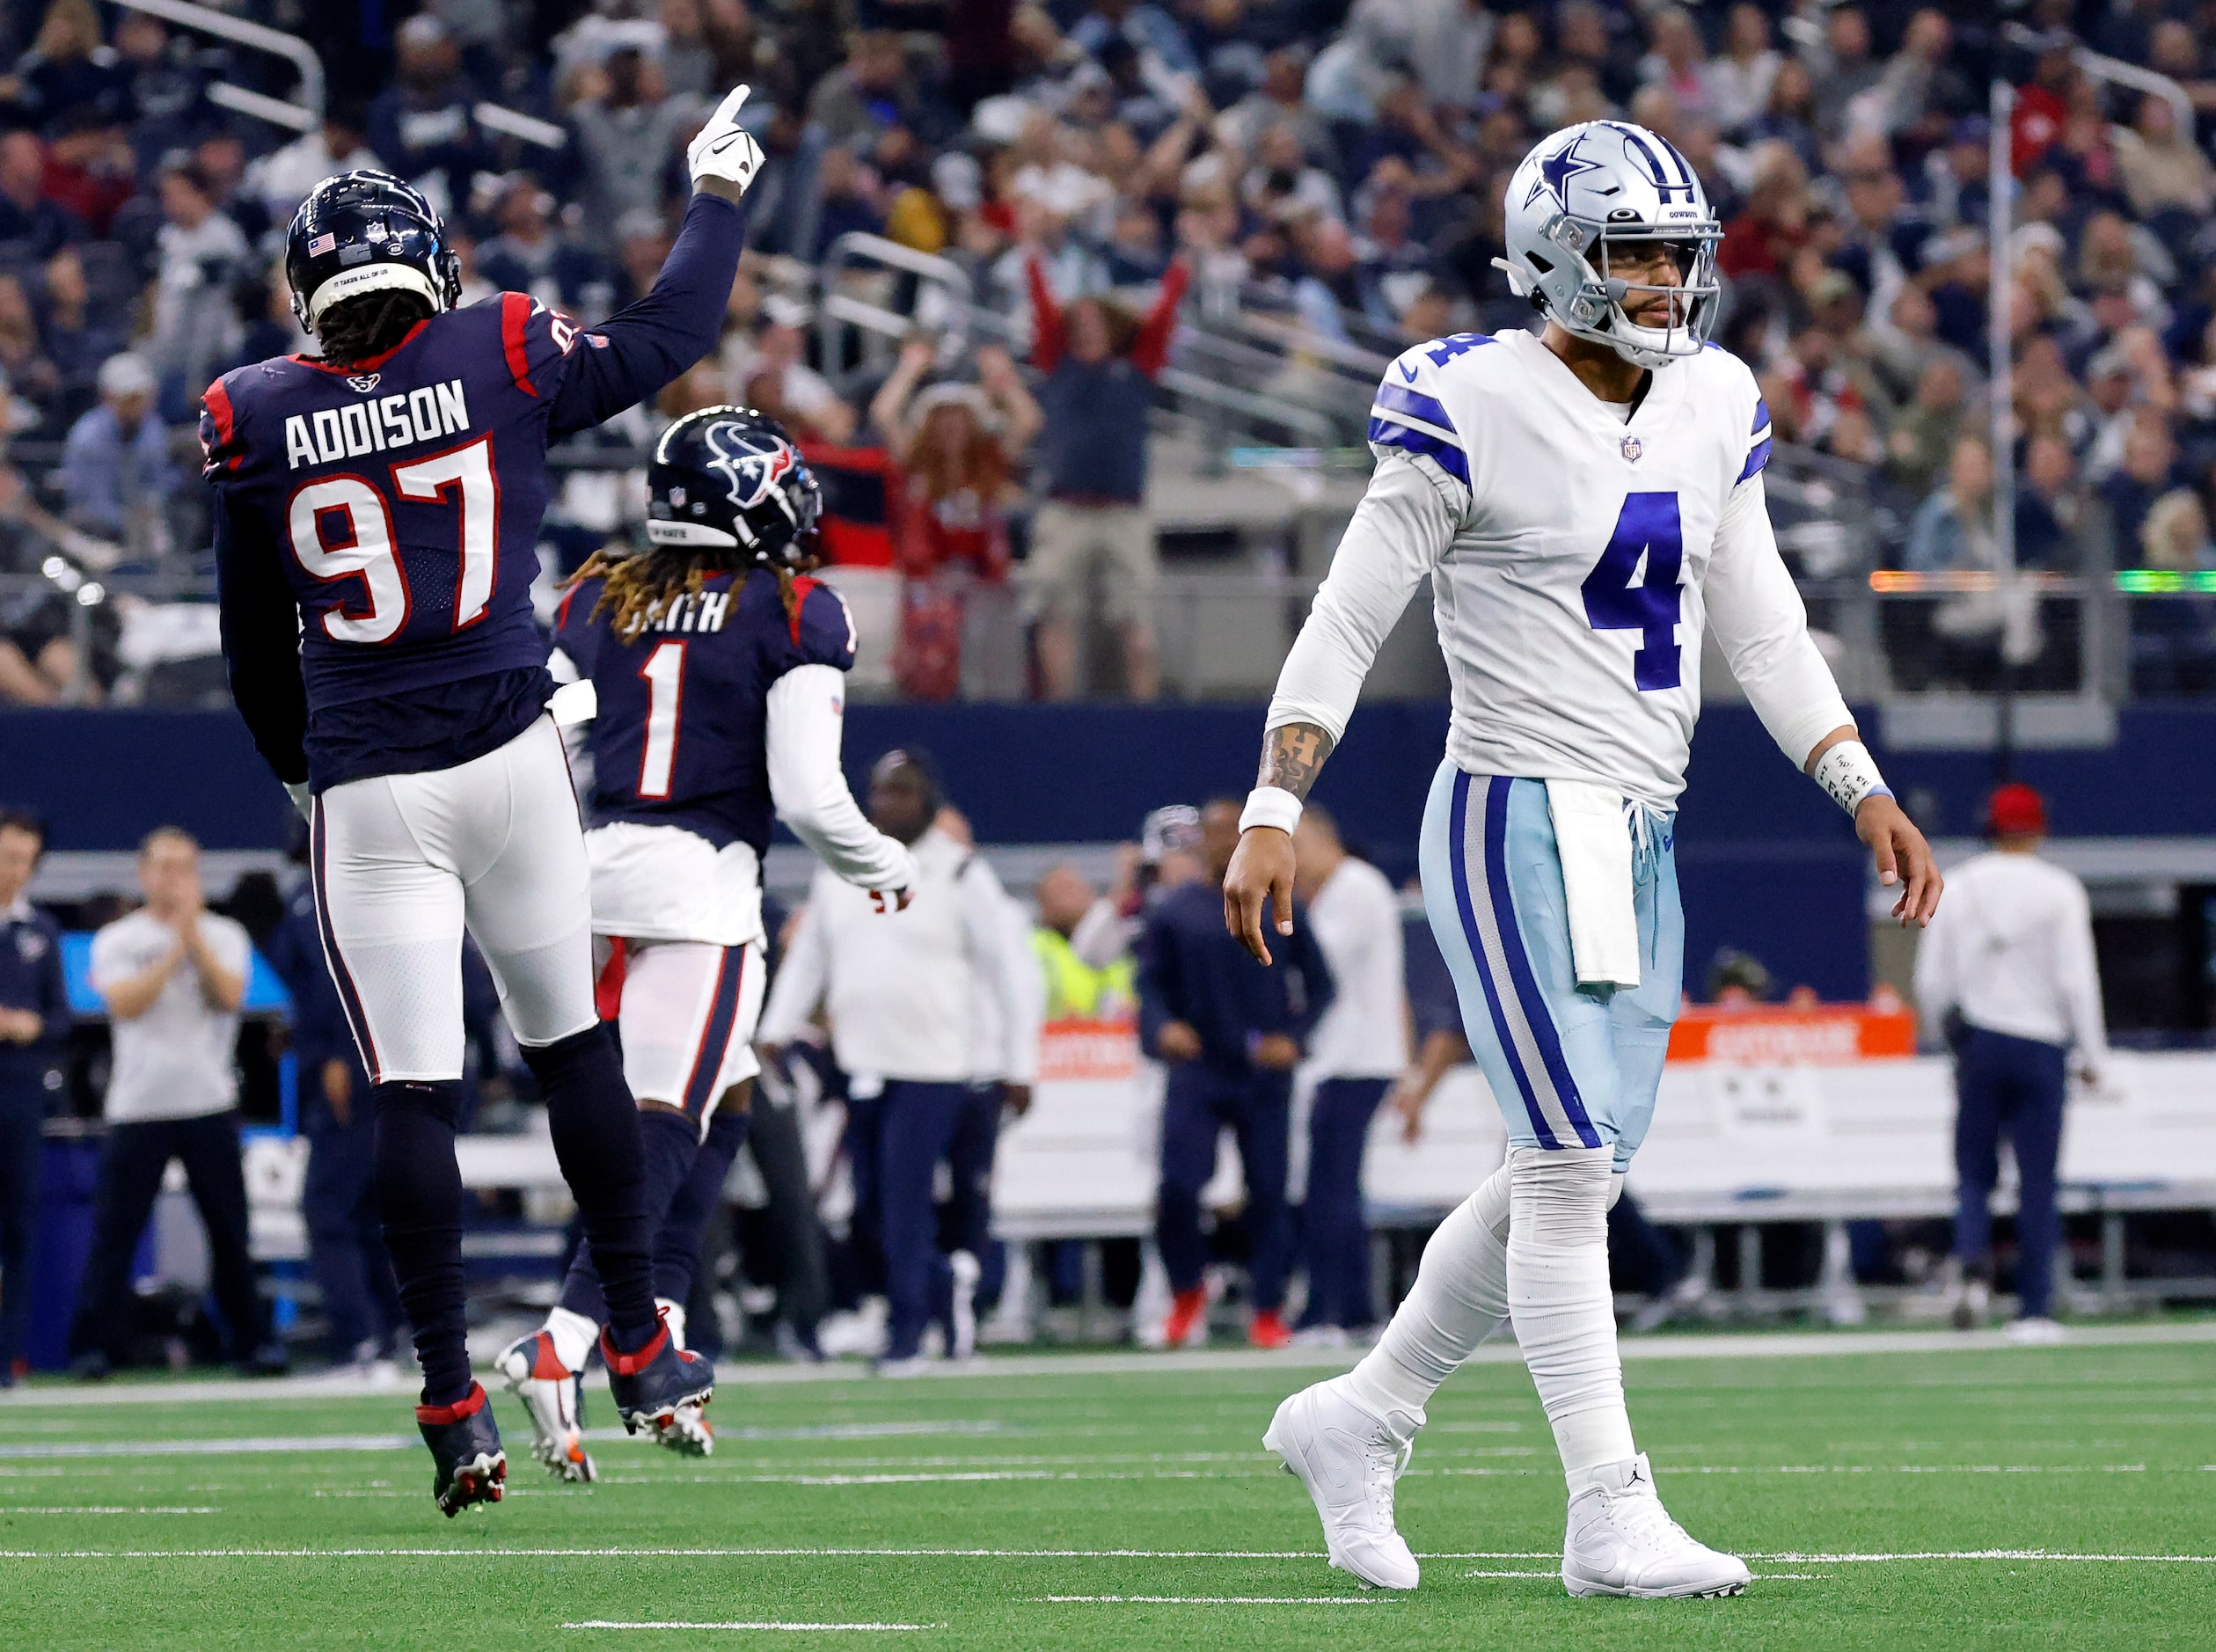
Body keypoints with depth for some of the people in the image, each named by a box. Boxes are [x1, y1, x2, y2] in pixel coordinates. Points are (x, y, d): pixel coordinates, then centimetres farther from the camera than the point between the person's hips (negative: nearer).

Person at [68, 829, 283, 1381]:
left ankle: (251, 1340, 11)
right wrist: (176, 948, -13)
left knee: (230, 1230, 3)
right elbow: (125, 1004, -11)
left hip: (209, 1105, 1)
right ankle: (93, 1344, -1)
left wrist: (193, 935, -14)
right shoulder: (117, 941, 5)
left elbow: (229, 996, -9)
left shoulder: (224, 936, 9)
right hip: (138, 1105, -1)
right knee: (115, 1227, -5)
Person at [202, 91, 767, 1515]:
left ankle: (455, 1407, -4)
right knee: (575, 1049, 14)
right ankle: (641, 1353, 18)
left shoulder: (253, 423, 1)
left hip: (365, 793, 0)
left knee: (414, 1094, -1)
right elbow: (669, 338, 12)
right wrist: (721, 193, 27)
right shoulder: (503, 363, -3)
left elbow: (254, 643, 11)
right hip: (509, 756, 0)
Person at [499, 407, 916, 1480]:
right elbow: (808, 796, -7)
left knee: (724, 1098, 22)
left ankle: (660, 1323, 13)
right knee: (662, 1127, -6)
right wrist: (885, 868, 12)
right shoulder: (794, 616, -2)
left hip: (591, 867, 6)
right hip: (704, 879, -6)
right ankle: (563, 1343, -20)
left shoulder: (599, 601, 12)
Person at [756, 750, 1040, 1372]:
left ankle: (905, 1330, 2)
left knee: (904, 1199, -9)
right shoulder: (838, 872, 12)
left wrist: (1020, 1067, -4)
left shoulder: (960, 874, -2)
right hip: (860, 1064, 5)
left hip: (934, 1066, -5)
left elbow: (1010, 972, -1)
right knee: (871, 1204, 3)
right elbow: (807, 956, 20)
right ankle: (950, 1284, 26)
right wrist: (775, 1032, 9)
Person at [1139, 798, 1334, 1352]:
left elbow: (1319, 983, 8)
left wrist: (1293, 1037, -8)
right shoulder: (1172, 912, 6)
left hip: (1265, 1075, 1)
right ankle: (1187, 1292, 10)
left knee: (1268, 1191, 0)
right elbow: (1150, 985, 5)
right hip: (1196, 1072, -1)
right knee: (1178, 1186, -13)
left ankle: (1269, 1311, 11)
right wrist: (1162, 1027, -16)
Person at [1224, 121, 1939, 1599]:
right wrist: (1273, 809, -15)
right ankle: (1611, 1518, -9)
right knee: (1572, 1168, -11)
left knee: (1569, 1180, 9)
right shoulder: (1476, 410, -11)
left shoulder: (1710, 410, 10)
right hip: (1519, 821, -8)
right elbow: (1348, 623, -8)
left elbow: (1762, 628, 16)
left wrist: (1864, 791, 8)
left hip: (1640, 842, 8)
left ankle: (1357, 1422, 25)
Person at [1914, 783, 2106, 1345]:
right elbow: (2077, 981, -8)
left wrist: (1947, 1037, 20)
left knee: (1975, 1172, 9)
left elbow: (1931, 983, 3)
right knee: (2038, 1183, 4)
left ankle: (1974, 1265, -19)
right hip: (2042, 1046, -1)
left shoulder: (1956, 888, 2)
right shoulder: (2060, 891, -4)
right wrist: (2092, 1056, 0)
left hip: (1979, 1043, 1)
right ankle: (2035, 1309, 3)